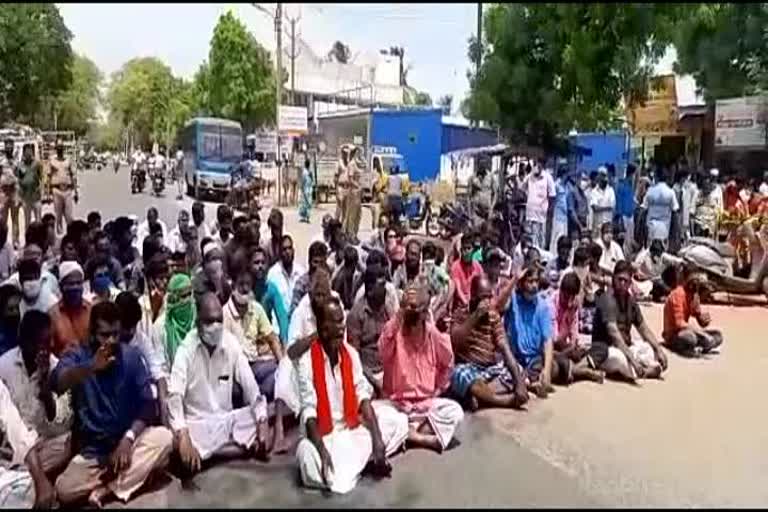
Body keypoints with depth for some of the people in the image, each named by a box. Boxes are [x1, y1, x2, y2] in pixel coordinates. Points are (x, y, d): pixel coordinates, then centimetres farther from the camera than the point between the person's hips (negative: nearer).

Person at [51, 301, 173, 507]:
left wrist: (129, 438, -23)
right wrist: (90, 367, -48)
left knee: (163, 437, -27)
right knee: (64, 490, -26)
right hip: (92, 451, -1)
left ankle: (105, 489, -18)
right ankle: (126, 474, -3)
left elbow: (147, 404, -7)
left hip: (127, 441, 1)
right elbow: (56, 383, -29)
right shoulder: (77, 356, -5)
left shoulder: (132, 356, -3)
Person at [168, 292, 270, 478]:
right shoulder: (186, 349, -14)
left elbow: (251, 387, -5)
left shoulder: (231, 343, -5)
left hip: (226, 419, 3)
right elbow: (175, 395, -23)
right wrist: (183, 436, -37)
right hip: (197, 423, -3)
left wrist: (262, 423, -17)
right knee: (188, 459, -32)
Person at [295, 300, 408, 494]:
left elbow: (363, 397, -5)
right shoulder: (306, 362, -17)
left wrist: (377, 440, -14)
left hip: (352, 428, 5)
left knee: (399, 422, -10)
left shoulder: (351, 354, -3)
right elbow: (309, 413, -19)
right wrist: (323, 452, -31)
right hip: (323, 434, -4)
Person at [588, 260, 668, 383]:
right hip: (605, 350, -8)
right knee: (619, 358, -37)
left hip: (626, 346, 8)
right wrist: (632, 359, -39)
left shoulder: (630, 300, 5)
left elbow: (644, 329, 10)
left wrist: (659, 350, -5)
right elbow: (614, 334, -30)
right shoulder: (607, 300, -19)